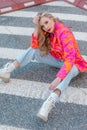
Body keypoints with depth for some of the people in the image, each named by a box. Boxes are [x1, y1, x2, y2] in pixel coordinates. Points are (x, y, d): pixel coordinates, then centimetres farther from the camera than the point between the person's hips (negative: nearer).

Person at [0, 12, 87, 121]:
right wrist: (36, 29, -22)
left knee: (68, 72, -42)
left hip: (71, 63, -7)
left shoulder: (65, 33, -29)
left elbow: (70, 59, -38)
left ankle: (50, 102, -64)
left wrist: (58, 79, -47)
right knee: (32, 50, -4)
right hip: (57, 59, 7)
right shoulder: (49, 31, -6)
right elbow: (34, 46, -8)